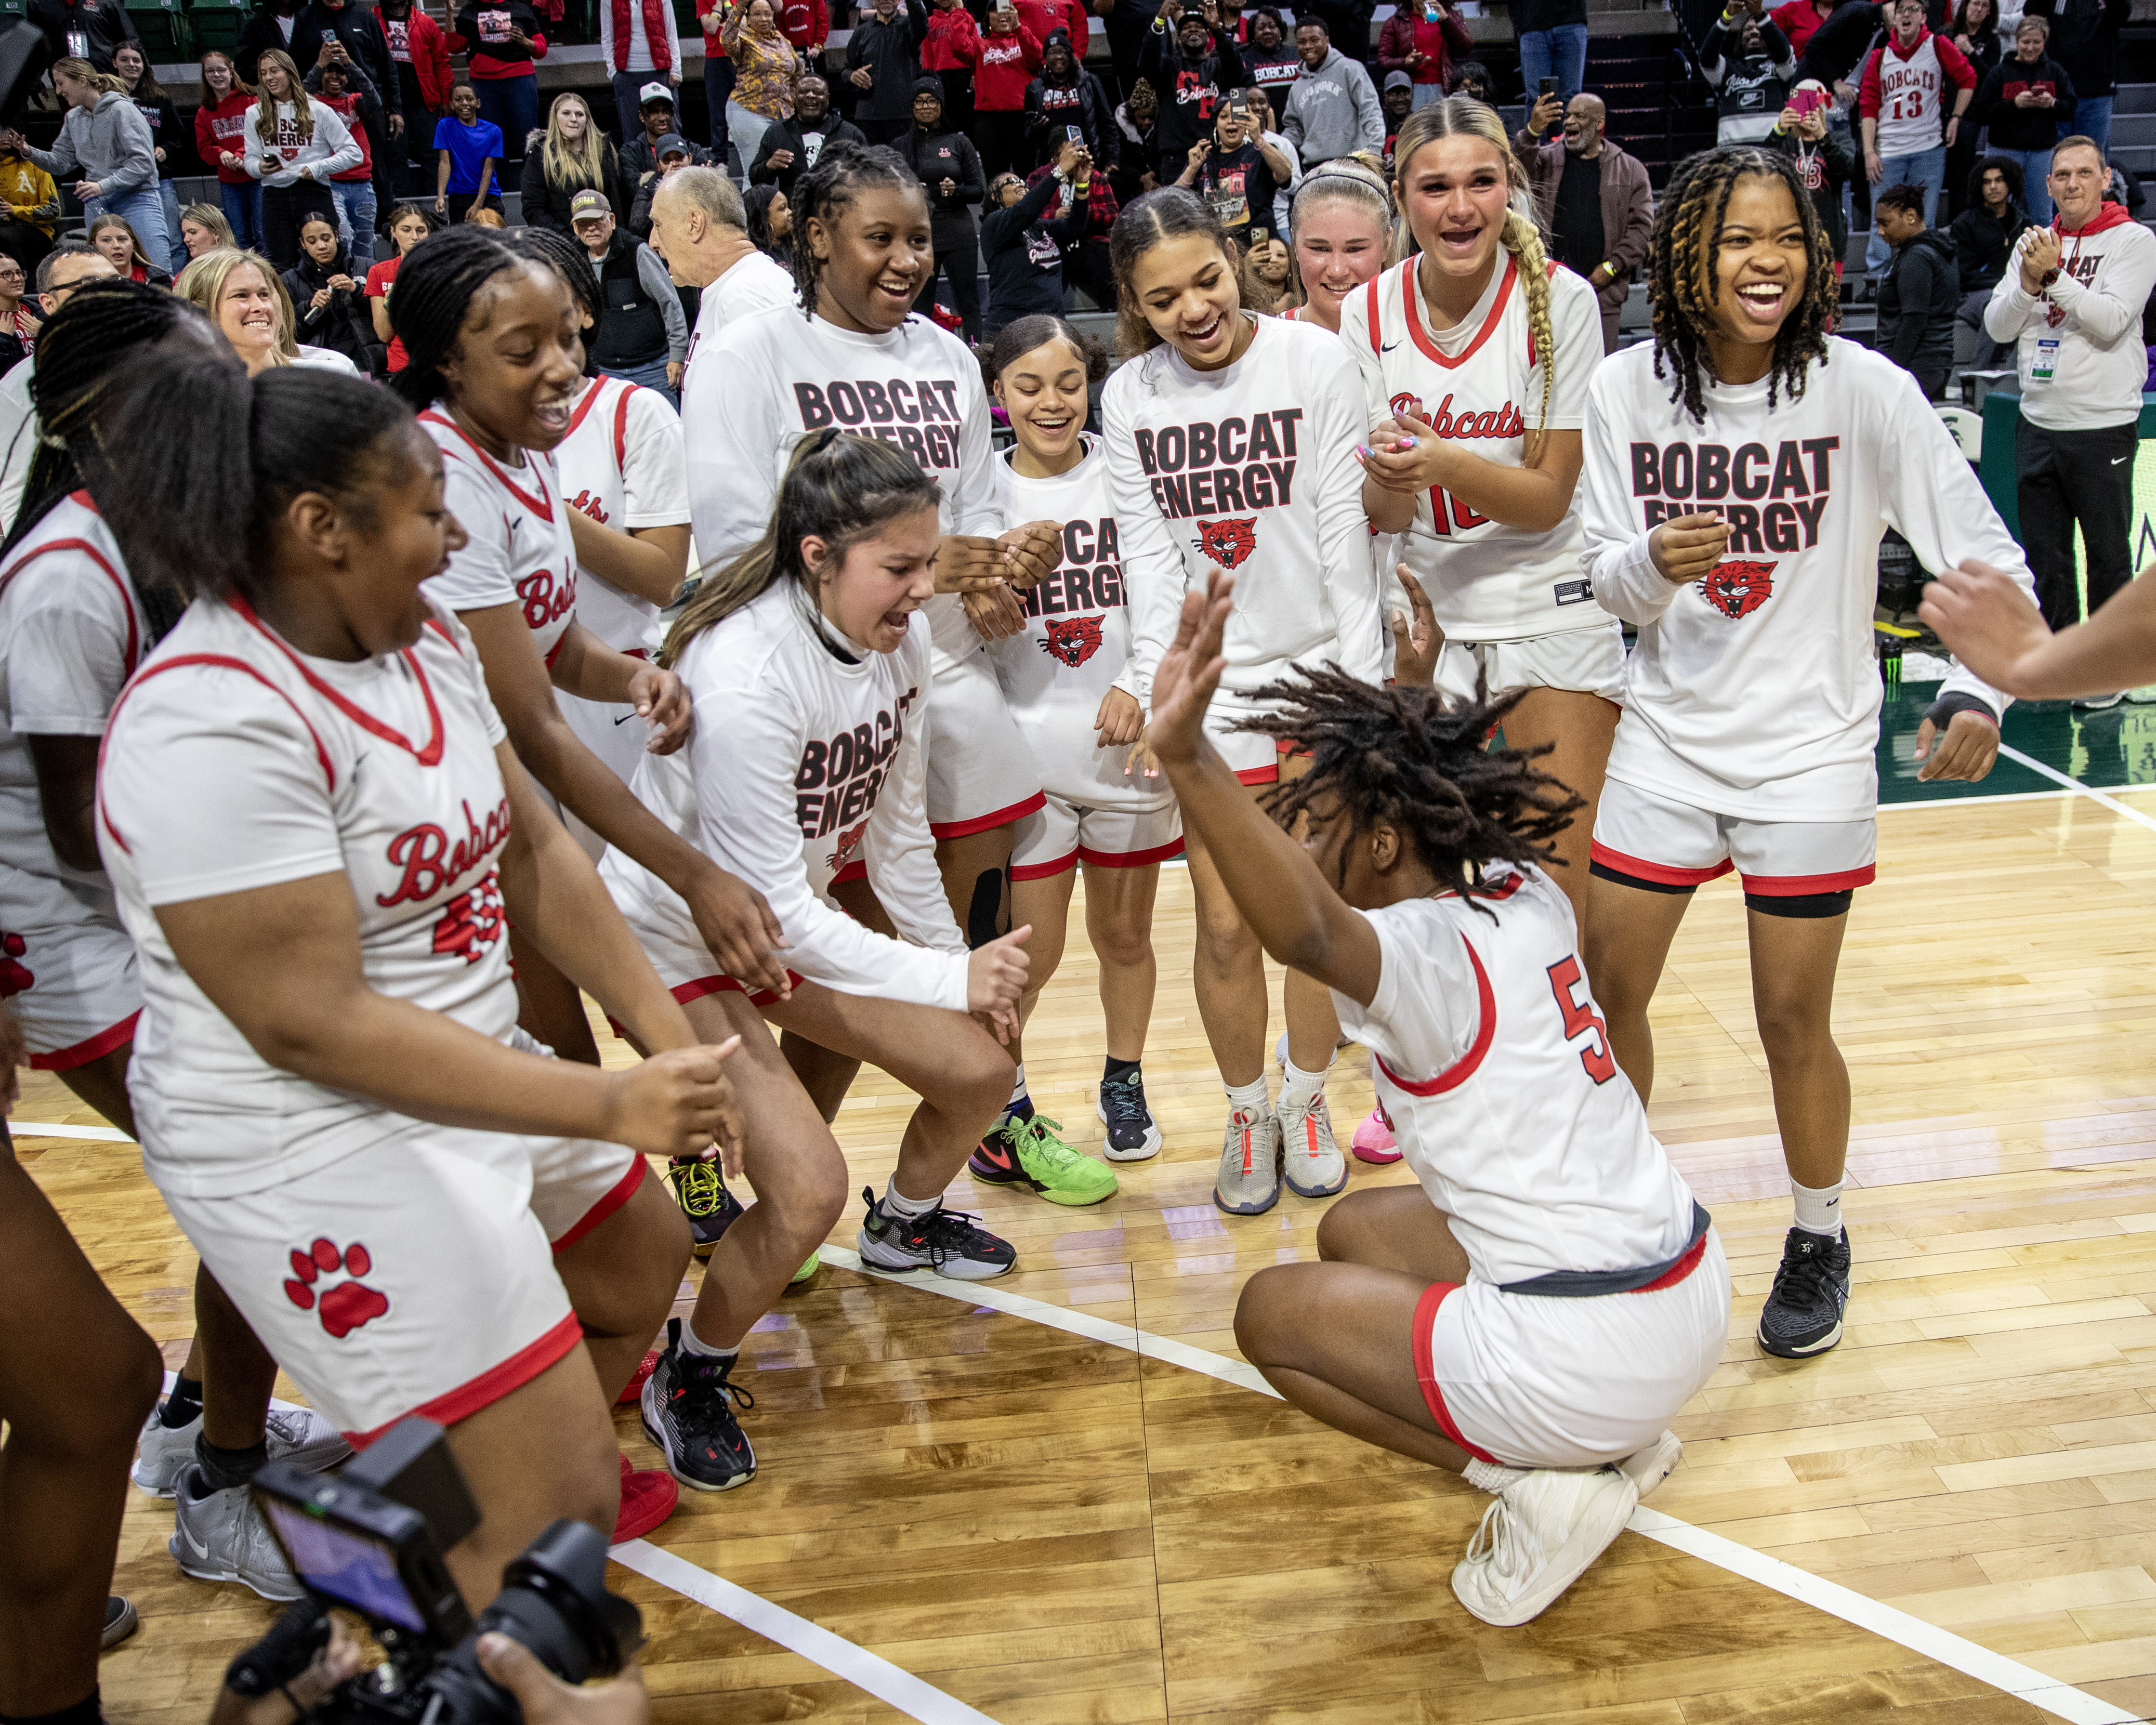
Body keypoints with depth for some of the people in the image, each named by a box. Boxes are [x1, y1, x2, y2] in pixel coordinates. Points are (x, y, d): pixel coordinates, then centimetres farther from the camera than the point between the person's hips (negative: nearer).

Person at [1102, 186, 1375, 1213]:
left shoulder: (1318, 361, -7)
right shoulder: (1128, 397, 1)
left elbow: (1346, 534, -8)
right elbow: (1149, 556, -1)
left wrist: (1359, 686, -10)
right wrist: (1157, 686, -12)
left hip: (1318, 666, -1)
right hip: (1210, 678, 2)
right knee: (1225, 925, 4)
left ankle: (1307, 1101, 29)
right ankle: (1246, 1113, 25)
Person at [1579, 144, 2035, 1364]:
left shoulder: (1864, 389, -11)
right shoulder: (1627, 389, -4)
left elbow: (1991, 560, -7)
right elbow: (1609, 582, 0)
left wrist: (1979, 688, -24)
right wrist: (1652, 563, -23)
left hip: (1810, 750, -2)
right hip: (1665, 737, 3)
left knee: (1794, 1020, 4)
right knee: (1611, 991, 7)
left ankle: (1820, 1240, 30)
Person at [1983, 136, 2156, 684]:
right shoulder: (2033, 244, 11)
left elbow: (2111, 321, -16)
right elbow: (1997, 327, 4)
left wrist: (2054, 276, -22)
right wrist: (2028, 284, -13)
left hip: (2103, 425, -4)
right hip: (2037, 421, 5)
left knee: (2108, 552, 2)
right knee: (2044, 553, 11)